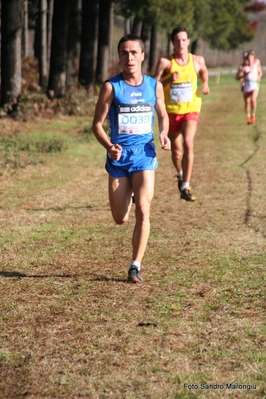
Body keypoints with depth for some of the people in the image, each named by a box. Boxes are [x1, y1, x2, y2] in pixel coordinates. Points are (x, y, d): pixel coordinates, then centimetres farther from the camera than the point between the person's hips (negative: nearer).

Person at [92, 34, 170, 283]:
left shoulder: (154, 86, 3)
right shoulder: (111, 87, -5)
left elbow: (163, 115, 20)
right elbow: (97, 124, -2)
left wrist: (164, 134, -2)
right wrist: (109, 146, -21)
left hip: (144, 153, 0)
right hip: (118, 155, 0)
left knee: (142, 211, -16)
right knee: (120, 219, 6)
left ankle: (136, 265, -5)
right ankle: (129, 195, 44)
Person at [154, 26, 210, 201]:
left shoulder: (197, 60, -2)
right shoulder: (165, 62, -9)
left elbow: (204, 71, 23)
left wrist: (205, 84, 4)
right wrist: (169, 79, -29)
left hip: (191, 110, 0)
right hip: (171, 111, 0)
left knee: (188, 144, -23)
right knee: (176, 150, 14)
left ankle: (186, 187, -20)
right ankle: (180, 174, 47)